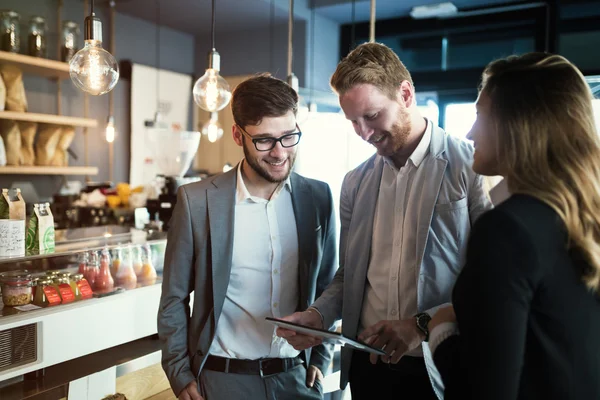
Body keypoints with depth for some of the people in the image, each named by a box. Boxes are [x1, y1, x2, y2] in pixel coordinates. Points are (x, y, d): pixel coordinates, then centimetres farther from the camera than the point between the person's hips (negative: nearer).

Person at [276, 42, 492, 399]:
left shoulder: (472, 166, -9)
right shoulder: (355, 183, 7)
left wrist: (424, 324, -18)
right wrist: (319, 315, -3)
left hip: (440, 367, -4)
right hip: (368, 364, 5)